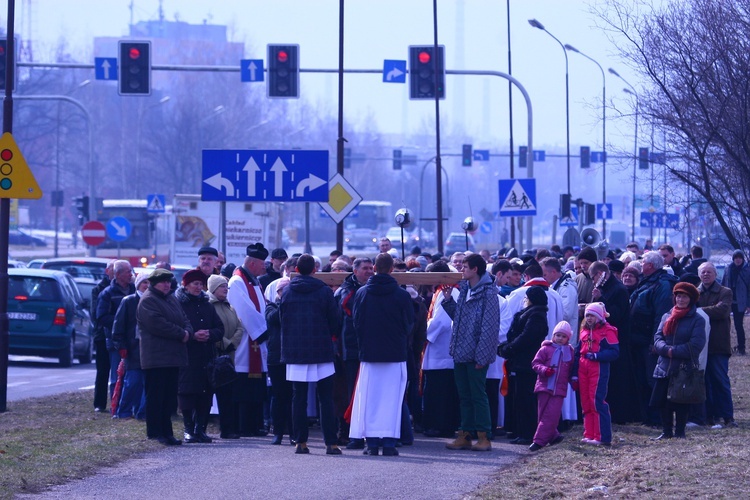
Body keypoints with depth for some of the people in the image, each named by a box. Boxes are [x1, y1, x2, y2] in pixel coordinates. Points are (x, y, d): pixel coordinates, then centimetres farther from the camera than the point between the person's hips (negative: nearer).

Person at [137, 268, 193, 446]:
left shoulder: (172, 299, 21)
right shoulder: (148, 301, -8)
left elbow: (184, 319, 19)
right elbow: (157, 324, -19)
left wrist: (187, 332, -5)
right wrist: (181, 334, -13)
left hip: (173, 357, 9)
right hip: (156, 357, -9)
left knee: (169, 397, 9)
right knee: (156, 396, -6)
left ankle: (166, 432, 13)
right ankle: (156, 433, -5)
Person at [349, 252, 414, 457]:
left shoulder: (361, 293, -2)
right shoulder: (402, 295, -7)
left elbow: (356, 322, 5)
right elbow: (409, 324, 2)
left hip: (369, 353, 1)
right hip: (395, 354, -1)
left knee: (369, 397, 6)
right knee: (392, 398, 1)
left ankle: (371, 442, 2)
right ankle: (389, 443, -3)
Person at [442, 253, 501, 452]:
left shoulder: (488, 293, -12)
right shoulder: (464, 290, 13)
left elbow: (489, 326, -16)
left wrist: (481, 356, -19)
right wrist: (448, 300, 6)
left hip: (476, 354, -8)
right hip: (460, 353, 8)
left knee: (478, 395, -3)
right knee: (464, 396, 11)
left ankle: (483, 437, 3)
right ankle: (465, 435, 16)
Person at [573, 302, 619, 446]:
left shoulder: (607, 331, -5)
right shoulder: (585, 332, 17)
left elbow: (614, 352, -12)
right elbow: (578, 353, 18)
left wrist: (596, 356, -18)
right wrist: (574, 375, 14)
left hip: (599, 370, -7)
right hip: (583, 369, 7)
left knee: (597, 402, -11)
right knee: (586, 403, 8)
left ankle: (602, 437, -9)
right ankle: (589, 435, 14)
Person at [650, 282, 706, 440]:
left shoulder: (697, 320, -3)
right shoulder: (666, 317, 12)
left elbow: (696, 346, -11)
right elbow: (657, 338, 5)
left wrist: (673, 351, -14)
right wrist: (666, 349, -16)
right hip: (664, 367, 4)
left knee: (680, 404, -2)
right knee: (661, 401, 4)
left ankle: (679, 432, 10)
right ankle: (666, 431, 16)